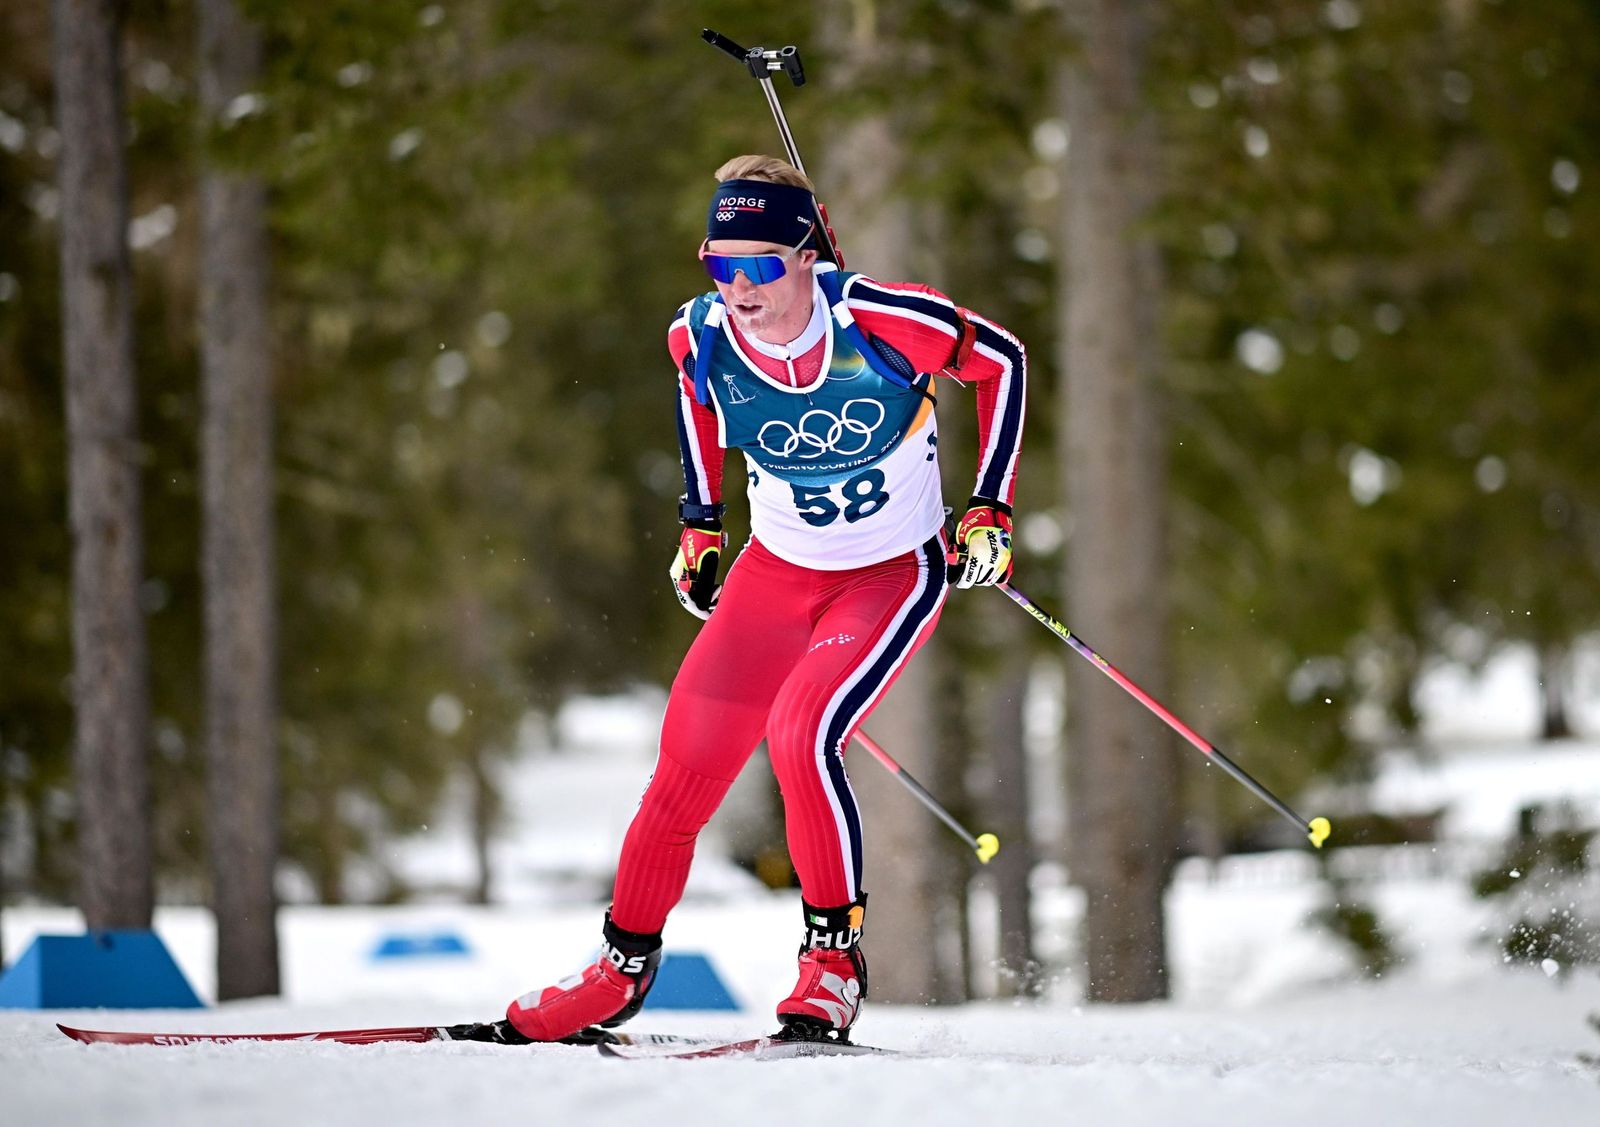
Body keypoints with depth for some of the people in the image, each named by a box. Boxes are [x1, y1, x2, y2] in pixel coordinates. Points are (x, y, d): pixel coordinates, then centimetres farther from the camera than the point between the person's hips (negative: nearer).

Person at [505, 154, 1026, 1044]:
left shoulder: (881, 320, -28)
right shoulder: (701, 336, -16)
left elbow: (1003, 361, -11)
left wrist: (992, 510, -11)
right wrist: (700, 525, 11)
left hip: (897, 572, -4)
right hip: (777, 569, 4)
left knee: (803, 735, -27)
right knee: (688, 764, 1)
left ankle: (835, 956, -10)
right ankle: (625, 965, 22)